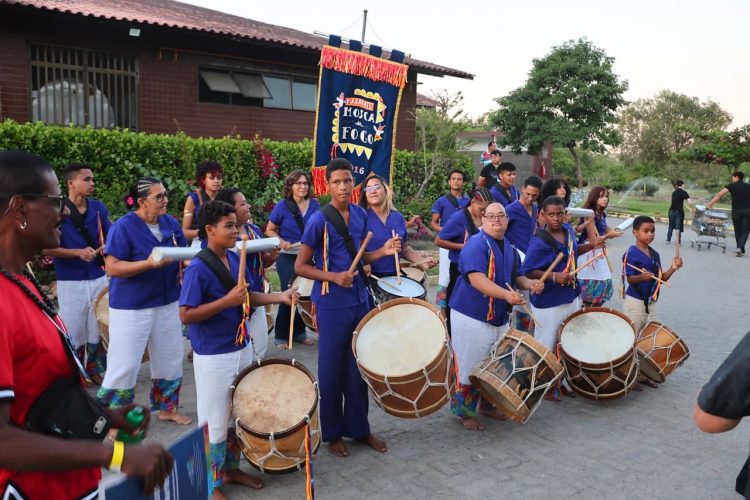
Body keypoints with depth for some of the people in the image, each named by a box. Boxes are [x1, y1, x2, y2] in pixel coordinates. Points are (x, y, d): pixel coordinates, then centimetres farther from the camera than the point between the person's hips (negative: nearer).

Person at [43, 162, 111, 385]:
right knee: (74, 330, 7)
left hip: (99, 277, 4)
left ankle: (96, 370, 29)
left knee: (99, 327, 13)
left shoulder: (98, 207, 2)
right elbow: (47, 248, -10)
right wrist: (78, 253, -20)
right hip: (70, 282, -4)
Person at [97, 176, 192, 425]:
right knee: (125, 364, -1)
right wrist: (149, 264, -31)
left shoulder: (170, 223, 2)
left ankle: (167, 408, 34)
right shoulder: (123, 227, -16)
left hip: (167, 303, 6)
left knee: (170, 358, 16)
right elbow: (113, 268, -20)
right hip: (131, 307, -6)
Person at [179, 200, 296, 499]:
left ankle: (231, 468, 40)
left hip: (242, 348, 8)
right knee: (215, 422, 7)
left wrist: (280, 297, -3)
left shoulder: (235, 258, 3)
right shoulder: (198, 268, -20)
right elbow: (186, 315, -22)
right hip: (214, 357, -8)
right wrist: (227, 301, -28)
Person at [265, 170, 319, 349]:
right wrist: (282, 242, -16)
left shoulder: (315, 205, 1)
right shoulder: (282, 206, -7)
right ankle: (282, 336, 10)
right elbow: (269, 230, -1)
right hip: (288, 257, -3)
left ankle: (299, 332, 22)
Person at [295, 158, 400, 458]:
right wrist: (334, 277, -23)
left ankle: (359, 428, 30)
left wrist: (383, 251, -3)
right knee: (332, 371, 7)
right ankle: (332, 433, 24)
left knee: (359, 368, 15)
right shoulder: (319, 220, -13)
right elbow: (300, 266, -10)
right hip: (332, 306, -5)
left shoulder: (361, 215, 4)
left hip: (360, 301, 6)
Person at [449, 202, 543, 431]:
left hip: (499, 317, 8)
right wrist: (506, 295, -40)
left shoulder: (509, 248, 10)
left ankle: (488, 405, 35)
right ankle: (464, 412, 17)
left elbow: (515, 277, 19)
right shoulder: (476, 244, -17)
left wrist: (529, 283, -4)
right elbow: (477, 280, -28)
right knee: (470, 366, 1)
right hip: (471, 316, -8)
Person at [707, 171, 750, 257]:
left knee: (738, 231, 13)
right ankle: (740, 248, -18)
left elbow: (718, 195, -1)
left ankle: (741, 250, 19)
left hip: (736, 211, 0)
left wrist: (710, 204, 2)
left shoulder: (731, 186, 5)